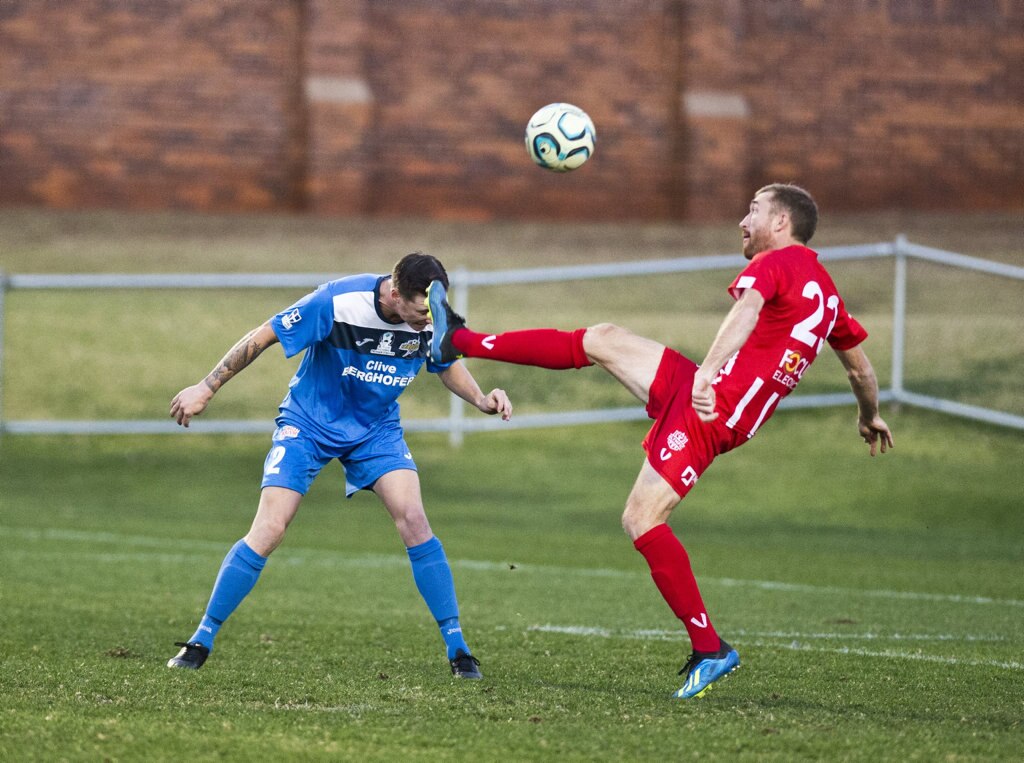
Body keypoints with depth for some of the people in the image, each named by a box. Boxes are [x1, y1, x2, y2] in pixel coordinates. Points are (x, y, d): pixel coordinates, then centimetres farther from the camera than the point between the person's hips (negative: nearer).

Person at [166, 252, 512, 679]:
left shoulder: (432, 319, -16)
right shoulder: (337, 303, -29)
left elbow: (448, 366, 7)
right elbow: (262, 338, -18)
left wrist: (481, 399, -13)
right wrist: (206, 389, -14)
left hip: (377, 429, 3)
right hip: (308, 423, -3)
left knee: (413, 520, -17)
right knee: (268, 531, -13)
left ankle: (456, 646, -8)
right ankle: (202, 640, 0)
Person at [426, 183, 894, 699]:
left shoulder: (775, 263, -9)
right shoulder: (826, 292, 17)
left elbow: (746, 311, -29)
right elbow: (860, 367, 25)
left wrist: (707, 372, -44)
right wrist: (870, 416, 44)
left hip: (710, 410, -10)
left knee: (641, 521, -15)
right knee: (600, 340, 16)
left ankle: (709, 649, -12)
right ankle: (460, 341, 25)